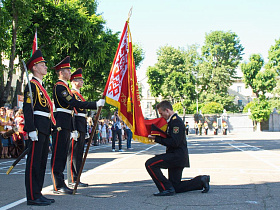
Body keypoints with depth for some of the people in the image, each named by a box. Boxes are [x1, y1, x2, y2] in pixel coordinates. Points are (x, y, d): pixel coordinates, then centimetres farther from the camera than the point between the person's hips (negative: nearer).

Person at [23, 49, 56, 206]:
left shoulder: (41, 86, 21)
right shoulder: (32, 85, -8)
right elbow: (27, 108, -15)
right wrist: (32, 129, -21)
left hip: (45, 128, 10)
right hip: (37, 127, -10)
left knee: (42, 162, 11)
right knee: (34, 162, -6)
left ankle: (38, 194, 18)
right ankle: (33, 197, -3)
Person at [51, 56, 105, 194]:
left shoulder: (65, 87, 22)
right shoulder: (59, 86, -10)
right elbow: (74, 103, -21)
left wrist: (73, 130, 22)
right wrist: (95, 104, -24)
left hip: (66, 126, 10)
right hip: (60, 125, -10)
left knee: (63, 154, 10)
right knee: (58, 155, -6)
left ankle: (60, 184, 15)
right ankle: (58, 186, -4)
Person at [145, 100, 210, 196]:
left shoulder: (176, 121, -15)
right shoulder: (173, 120, 18)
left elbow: (174, 142, -24)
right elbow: (170, 140, 21)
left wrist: (157, 139, -19)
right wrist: (157, 137, 6)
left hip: (177, 155, -11)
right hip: (178, 157, 11)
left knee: (150, 164, -17)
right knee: (176, 187, 13)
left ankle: (167, 189, -12)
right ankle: (201, 181, 16)